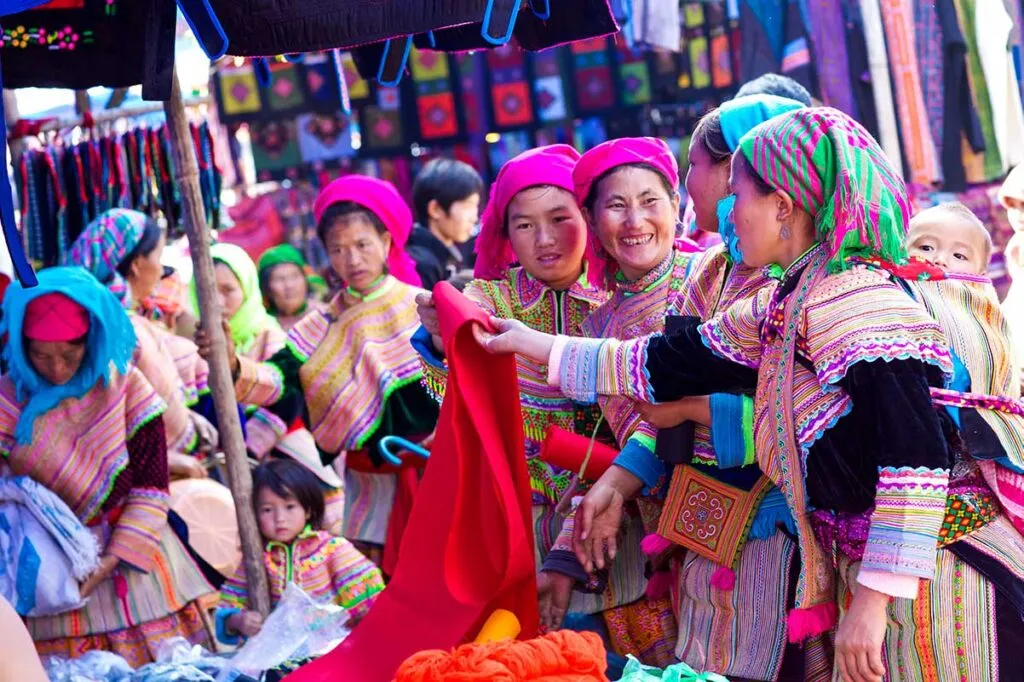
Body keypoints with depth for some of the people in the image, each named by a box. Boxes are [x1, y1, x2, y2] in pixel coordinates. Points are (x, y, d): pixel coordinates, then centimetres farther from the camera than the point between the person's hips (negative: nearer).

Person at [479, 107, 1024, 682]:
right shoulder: (782, 310, 12)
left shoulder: (854, 299, -18)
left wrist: (875, 599, -25)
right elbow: (670, 365, 23)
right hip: (866, 572, 9)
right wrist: (534, 345, 29)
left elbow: (916, 457, -25)